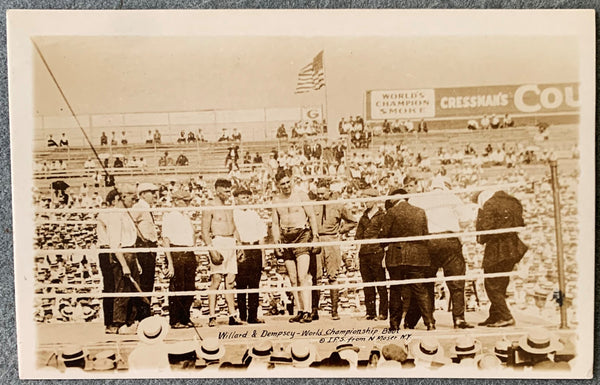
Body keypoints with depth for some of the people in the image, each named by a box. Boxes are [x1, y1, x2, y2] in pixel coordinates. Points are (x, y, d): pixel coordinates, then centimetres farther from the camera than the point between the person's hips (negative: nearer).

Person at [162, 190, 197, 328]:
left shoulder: (187, 217, 19)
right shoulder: (169, 216, -3)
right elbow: (166, 240, -9)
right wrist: (170, 263, -15)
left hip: (189, 254, 7)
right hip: (176, 255, -7)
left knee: (190, 288, 7)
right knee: (176, 288, -4)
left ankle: (185, 318, 19)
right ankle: (175, 321, 7)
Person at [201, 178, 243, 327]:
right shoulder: (210, 207, -4)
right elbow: (205, 231, -9)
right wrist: (212, 249, -18)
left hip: (231, 243, 7)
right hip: (218, 241, -6)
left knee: (230, 280, 5)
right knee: (216, 279, -10)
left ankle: (232, 316, 8)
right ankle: (212, 317, -5)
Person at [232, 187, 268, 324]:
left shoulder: (254, 215, 17)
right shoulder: (232, 215, 3)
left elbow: (261, 235, 16)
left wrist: (262, 254, 10)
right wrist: (238, 250, -13)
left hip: (255, 250, 4)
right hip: (240, 250, -4)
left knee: (254, 285, 4)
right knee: (241, 285, -4)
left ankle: (253, 316, 9)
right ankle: (242, 316, 3)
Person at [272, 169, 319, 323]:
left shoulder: (301, 195, 1)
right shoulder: (276, 200, 11)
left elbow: (311, 216, 2)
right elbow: (275, 223, 14)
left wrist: (315, 235, -5)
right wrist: (276, 242, 3)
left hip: (302, 235, -4)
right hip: (286, 238, 4)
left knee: (303, 277, -13)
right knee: (293, 279, 6)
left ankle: (307, 312, -12)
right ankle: (300, 311, 13)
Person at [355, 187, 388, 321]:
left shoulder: (382, 215, 0)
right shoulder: (363, 217, 17)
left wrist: (384, 255, -9)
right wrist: (358, 254, 11)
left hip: (377, 253, -6)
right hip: (364, 255, 6)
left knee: (381, 285, -1)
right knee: (367, 285, 7)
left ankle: (383, 313, 5)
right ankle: (370, 312, 13)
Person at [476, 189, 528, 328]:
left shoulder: (489, 205, -11)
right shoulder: (514, 202, 11)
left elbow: (485, 228, -18)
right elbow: (520, 224, 12)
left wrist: (481, 240, -1)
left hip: (496, 250, -8)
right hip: (512, 248, 8)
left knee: (492, 285, 2)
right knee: (501, 285, 16)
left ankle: (506, 317, -1)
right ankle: (495, 316, 22)